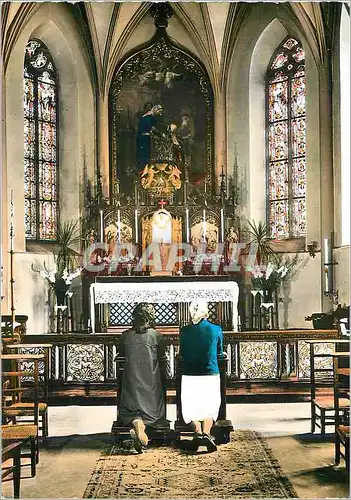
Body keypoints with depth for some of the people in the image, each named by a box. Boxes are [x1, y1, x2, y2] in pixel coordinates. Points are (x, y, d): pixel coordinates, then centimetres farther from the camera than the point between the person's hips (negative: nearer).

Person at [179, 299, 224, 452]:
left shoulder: (184, 331, -2)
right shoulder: (216, 330, -3)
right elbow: (219, 353, 11)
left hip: (189, 376, 1)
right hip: (210, 375, 0)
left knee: (192, 406, 12)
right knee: (209, 406, 10)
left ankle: (197, 432, -8)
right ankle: (206, 433, -10)